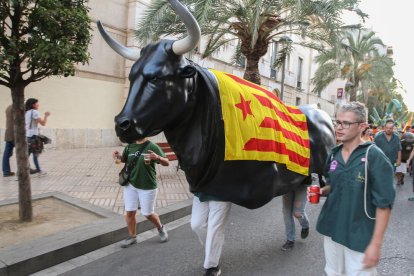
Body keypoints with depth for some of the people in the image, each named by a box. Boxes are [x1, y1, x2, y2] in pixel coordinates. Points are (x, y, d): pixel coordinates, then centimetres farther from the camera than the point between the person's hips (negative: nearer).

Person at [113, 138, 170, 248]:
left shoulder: (152, 147, -13)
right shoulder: (130, 146, 2)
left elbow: (167, 163, -14)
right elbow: (124, 159, 18)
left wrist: (157, 158, -35)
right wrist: (118, 156, -4)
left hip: (147, 187, -4)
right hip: (130, 185, 5)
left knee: (148, 214, 7)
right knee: (129, 212, 8)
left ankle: (160, 228, 36)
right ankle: (132, 236, 29)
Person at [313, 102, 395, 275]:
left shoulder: (375, 157, -15)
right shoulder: (334, 154, 2)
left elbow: (384, 204, -15)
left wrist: (376, 243, -17)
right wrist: (321, 191, -6)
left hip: (360, 236, -5)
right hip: (332, 230, 6)